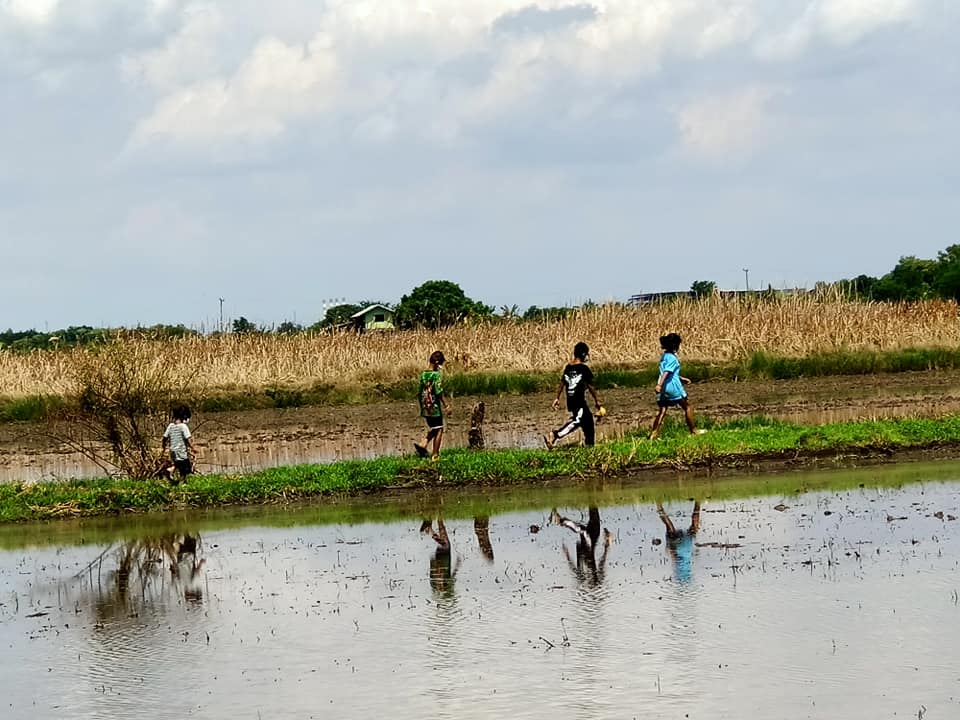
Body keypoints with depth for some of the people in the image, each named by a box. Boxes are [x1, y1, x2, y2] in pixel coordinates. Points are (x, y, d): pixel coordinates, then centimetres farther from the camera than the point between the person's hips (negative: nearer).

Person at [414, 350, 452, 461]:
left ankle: (422, 445, 4)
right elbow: (439, 392, -19)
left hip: (425, 407, 7)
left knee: (433, 430, 21)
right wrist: (446, 405, -13)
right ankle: (435, 455, 3)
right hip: (435, 407, -7)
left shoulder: (423, 374, 7)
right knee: (439, 430, 3)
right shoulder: (436, 374, -15)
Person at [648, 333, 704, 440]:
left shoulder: (664, 356, 14)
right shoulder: (672, 358, -13)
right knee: (687, 406, 10)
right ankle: (693, 431, 19)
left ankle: (653, 434, -7)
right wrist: (659, 385, -34)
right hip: (673, 386, -8)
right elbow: (666, 372, -25)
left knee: (661, 411, 3)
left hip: (663, 387, 8)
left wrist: (681, 378, 34)